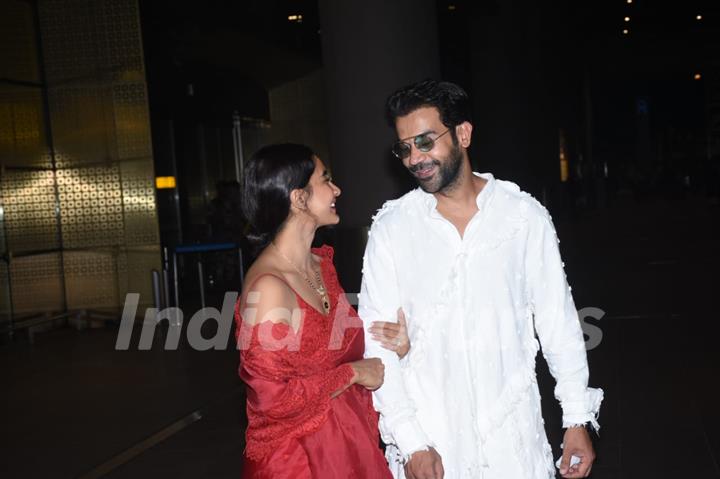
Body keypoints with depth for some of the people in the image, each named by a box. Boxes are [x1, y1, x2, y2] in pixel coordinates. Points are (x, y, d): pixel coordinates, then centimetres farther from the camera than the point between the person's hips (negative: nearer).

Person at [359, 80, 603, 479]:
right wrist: (410, 442, -10)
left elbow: (557, 319, 1)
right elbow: (377, 339, -6)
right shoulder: (390, 229, -6)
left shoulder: (525, 216, -4)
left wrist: (577, 420, 1)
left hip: (512, 431, 1)